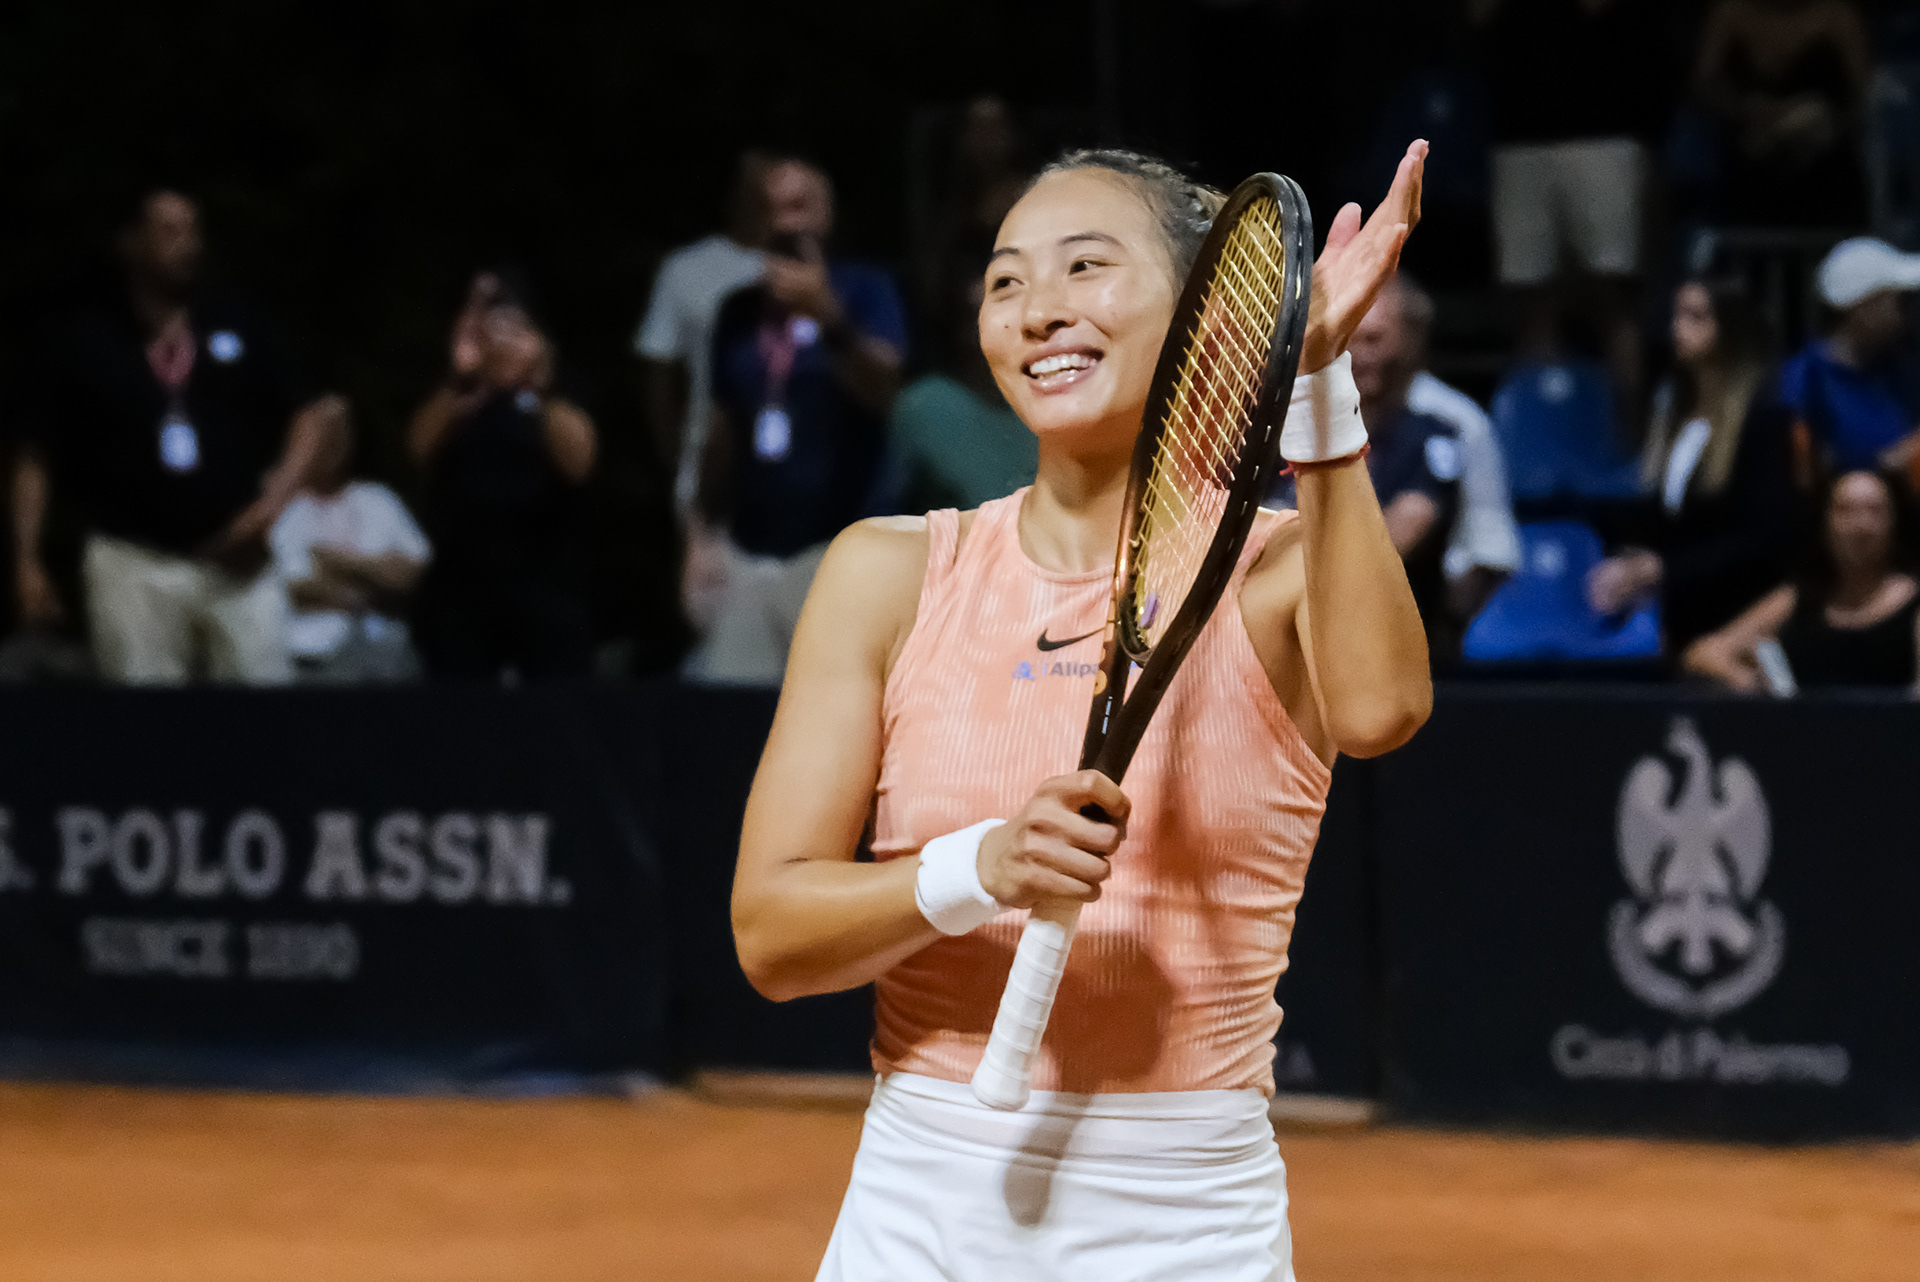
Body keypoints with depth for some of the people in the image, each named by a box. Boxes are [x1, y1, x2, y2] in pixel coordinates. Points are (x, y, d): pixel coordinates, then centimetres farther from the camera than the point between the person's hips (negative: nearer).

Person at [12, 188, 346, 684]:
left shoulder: (240, 328, 11)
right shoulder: (82, 340, 7)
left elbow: (311, 416, 14)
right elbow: (36, 461, 7)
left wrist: (274, 500, -2)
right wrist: (27, 561, -1)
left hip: (236, 563, 1)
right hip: (133, 564, -1)